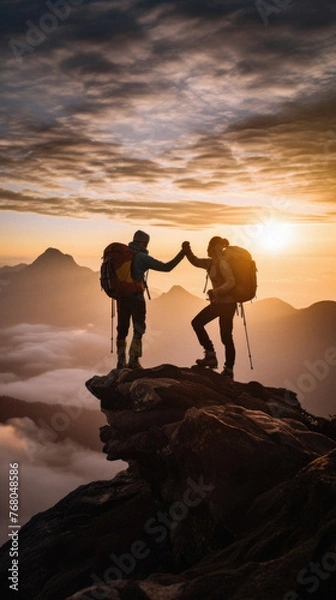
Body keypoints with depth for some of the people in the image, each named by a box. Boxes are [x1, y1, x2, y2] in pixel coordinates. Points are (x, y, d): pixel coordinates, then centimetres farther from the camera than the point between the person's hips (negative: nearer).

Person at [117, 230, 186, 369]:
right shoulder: (142, 257, -11)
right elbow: (166, 267, -12)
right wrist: (182, 253, -7)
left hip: (122, 297, 6)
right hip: (136, 297, -5)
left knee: (122, 329, 13)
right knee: (138, 330, 7)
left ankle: (121, 362, 16)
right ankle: (133, 361, 3)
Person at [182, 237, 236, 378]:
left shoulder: (222, 264, -18)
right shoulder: (211, 263, 10)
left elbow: (231, 282, -28)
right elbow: (196, 262, 19)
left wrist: (216, 291, -39)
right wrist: (187, 251, 4)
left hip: (227, 304, -10)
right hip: (217, 303, 10)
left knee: (226, 337, -3)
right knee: (197, 322, 11)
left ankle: (229, 370, 10)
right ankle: (210, 355, 12)